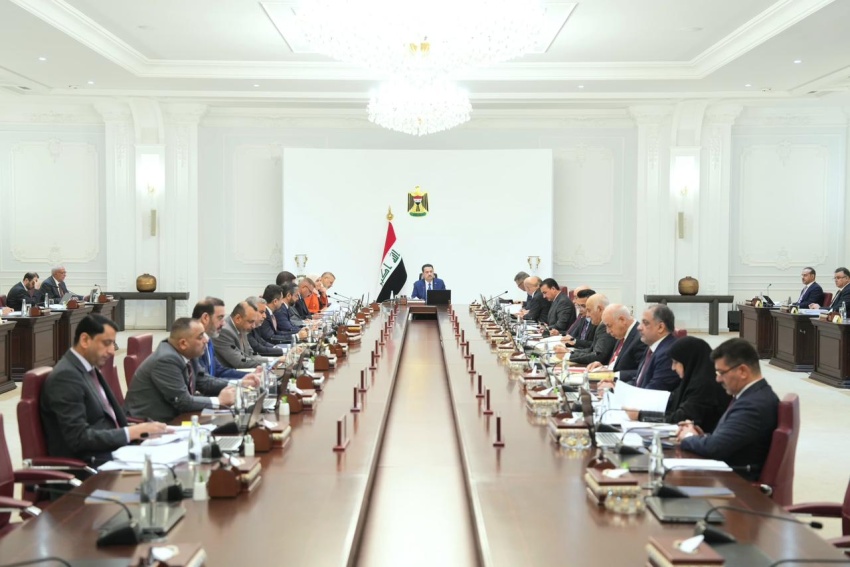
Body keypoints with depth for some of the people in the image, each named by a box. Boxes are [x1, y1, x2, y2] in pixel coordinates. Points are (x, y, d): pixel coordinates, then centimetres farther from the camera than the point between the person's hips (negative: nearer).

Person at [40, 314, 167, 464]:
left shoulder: (90, 369, 14)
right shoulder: (65, 376, -15)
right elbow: (79, 438, -20)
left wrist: (140, 429, -3)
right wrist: (131, 432, -20)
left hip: (114, 449, 9)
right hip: (88, 463, -9)